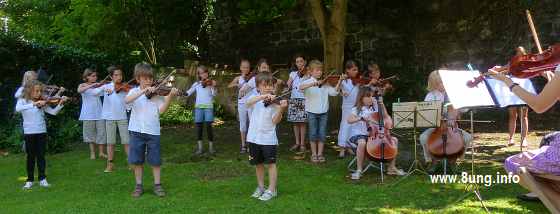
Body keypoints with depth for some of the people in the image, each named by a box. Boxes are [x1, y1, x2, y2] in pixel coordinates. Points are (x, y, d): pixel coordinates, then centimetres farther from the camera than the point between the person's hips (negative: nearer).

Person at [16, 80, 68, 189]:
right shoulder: (23, 101, -2)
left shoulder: (42, 103, 4)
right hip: (29, 132, -1)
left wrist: (60, 103, -21)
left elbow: (53, 112, -4)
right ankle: (30, 180, 16)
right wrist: (34, 104, -35)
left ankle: (42, 179, 11)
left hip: (41, 132, 2)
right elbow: (18, 109, -25)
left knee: (41, 156, 4)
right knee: (31, 157, 6)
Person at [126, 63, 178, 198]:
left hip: (153, 131, 0)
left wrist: (170, 96, -24)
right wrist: (143, 90, -27)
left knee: (156, 161, 4)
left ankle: (157, 185, 16)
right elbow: (127, 100, -19)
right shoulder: (134, 91, 4)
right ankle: (138, 186, 19)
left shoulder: (156, 92, 3)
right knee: (137, 161, 7)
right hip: (137, 131, 0)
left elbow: (161, 110, -10)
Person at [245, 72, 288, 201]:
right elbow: (248, 103, -21)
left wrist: (281, 109, -32)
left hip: (268, 138, -3)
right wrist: (263, 96, -34)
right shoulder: (256, 98, 4)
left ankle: (272, 190, 8)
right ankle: (260, 187, 28)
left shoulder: (275, 101, -5)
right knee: (258, 164, 14)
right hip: (254, 137, 4)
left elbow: (275, 121, -15)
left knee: (271, 163, -1)